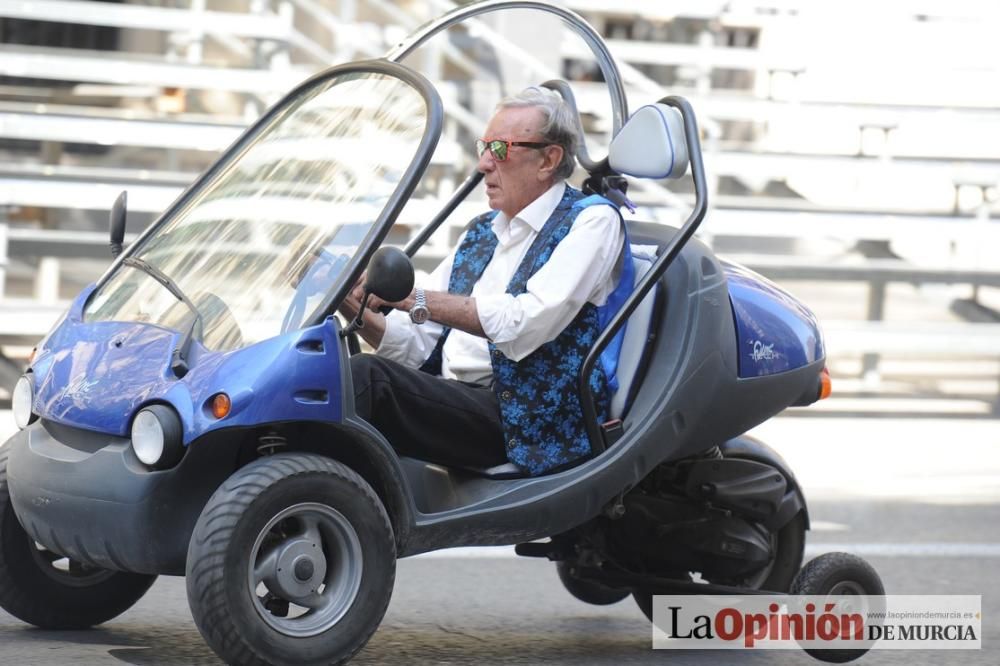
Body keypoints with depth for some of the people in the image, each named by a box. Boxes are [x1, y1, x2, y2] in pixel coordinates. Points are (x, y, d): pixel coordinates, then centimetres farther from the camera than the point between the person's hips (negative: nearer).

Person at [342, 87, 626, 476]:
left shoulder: (592, 221, 1)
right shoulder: (480, 232, 24)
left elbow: (526, 324, -15)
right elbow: (415, 346, 20)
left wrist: (415, 299, -16)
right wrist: (361, 316, -1)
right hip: (450, 401, 7)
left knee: (366, 375, -28)